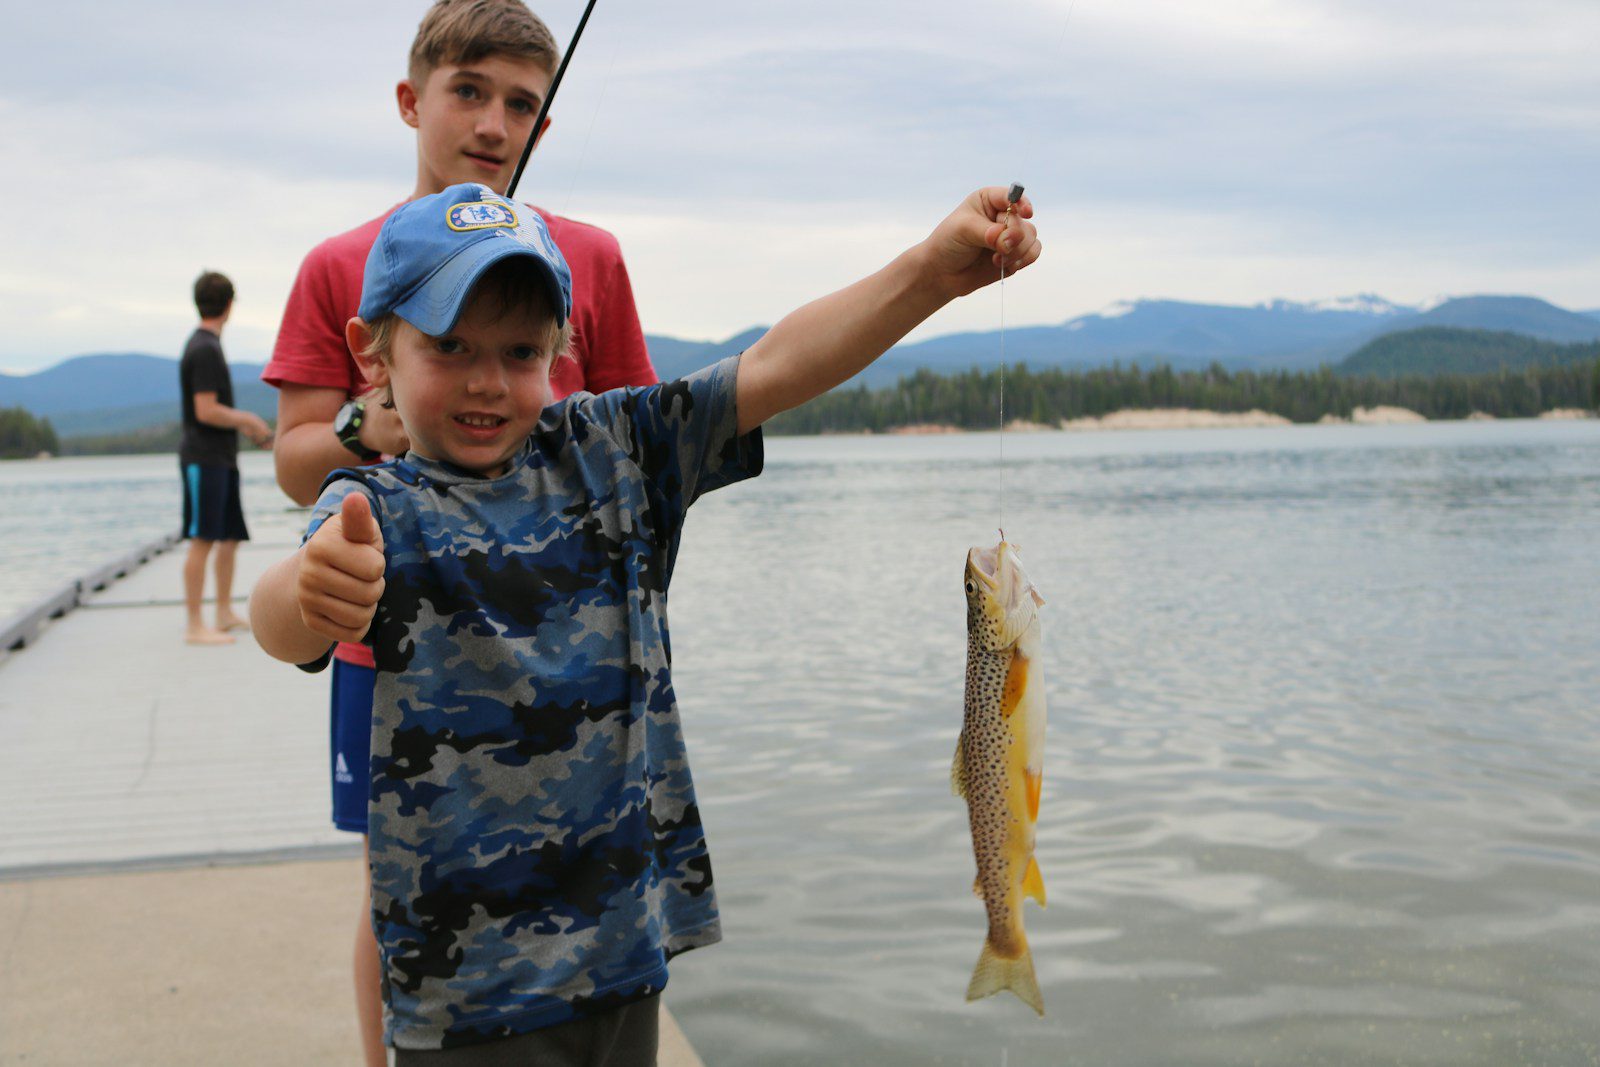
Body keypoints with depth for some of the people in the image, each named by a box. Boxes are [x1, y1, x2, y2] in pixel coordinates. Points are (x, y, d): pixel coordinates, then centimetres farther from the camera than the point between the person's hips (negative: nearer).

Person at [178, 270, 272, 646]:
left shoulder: (205, 345, 15)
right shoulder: (205, 350, -16)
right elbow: (206, 412, -20)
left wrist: (250, 425, 15)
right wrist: (248, 420, -7)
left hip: (222, 457, 10)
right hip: (204, 457, -10)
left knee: (230, 537, 14)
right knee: (202, 541, -7)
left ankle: (225, 614, 24)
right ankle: (194, 625, -5)